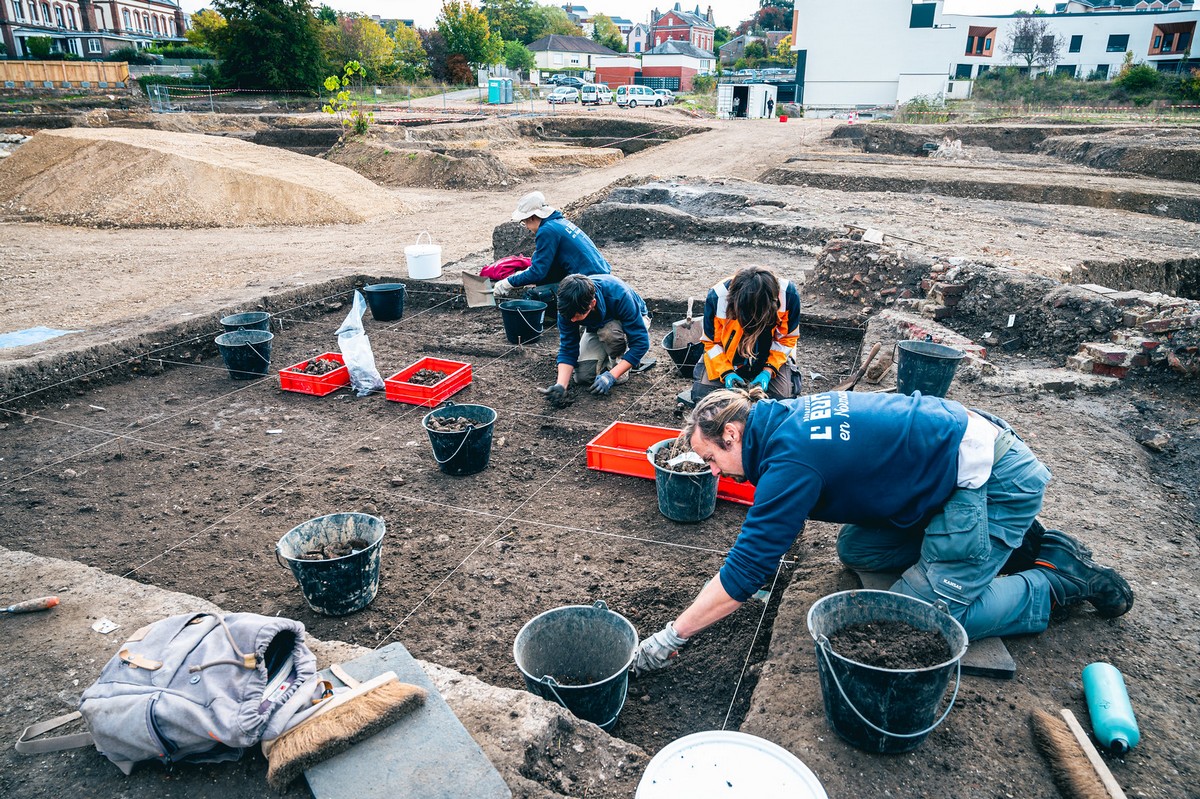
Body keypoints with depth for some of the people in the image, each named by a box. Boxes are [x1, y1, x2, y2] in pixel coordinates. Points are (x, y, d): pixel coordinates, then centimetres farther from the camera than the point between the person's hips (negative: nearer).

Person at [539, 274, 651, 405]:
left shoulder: (619, 296, -40)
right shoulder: (568, 307, -28)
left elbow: (641, 342, -35)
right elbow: (567, 348, -20)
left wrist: (611, 376, -40)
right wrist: (561, 385, -35)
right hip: (596, 328, 4)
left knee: (608, 332, -38)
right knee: (582, 376, -16)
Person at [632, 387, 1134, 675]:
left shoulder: (790, 460, -24)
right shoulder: (786, 418, 3)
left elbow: (745, 569, -25)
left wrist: (671, 638, -18)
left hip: (995, 481, -9)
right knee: (857, 551, 11)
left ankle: (1062, 578, 8)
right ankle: (1015, 539, 18)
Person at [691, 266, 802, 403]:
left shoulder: (788, 294, -28)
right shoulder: (717, 297, -30)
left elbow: (787, 339, -12)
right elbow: (712, 342, -14)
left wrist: (768, 371, -25)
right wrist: (726, 373, -27)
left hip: (771, 356, 0)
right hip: (726, 357, 0)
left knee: (781, 397, -18)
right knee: (701, 395, -16)